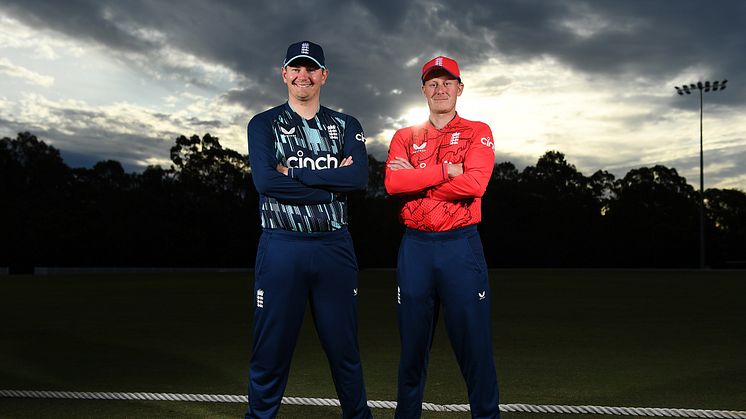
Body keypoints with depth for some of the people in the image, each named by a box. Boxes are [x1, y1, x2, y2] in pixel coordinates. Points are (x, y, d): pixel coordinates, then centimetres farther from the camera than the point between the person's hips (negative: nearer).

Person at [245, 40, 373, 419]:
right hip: (281, 248, -1)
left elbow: (360, 178, -7)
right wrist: (333, 184, -8)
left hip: (335, 248, 2)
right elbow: (265, 181, -10)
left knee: (345, 350, 10)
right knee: (270, 354, 4)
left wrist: (295, 173, -11)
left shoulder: (346, 126, 13)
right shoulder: (264, 125, 8)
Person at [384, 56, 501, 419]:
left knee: (474, 344, 0)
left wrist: (416, 178, -6)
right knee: (412, 344, 9)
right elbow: (393, 182, -6)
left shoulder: (478, 133, 6)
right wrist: (446, 171, -10)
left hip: (461, 245, -2)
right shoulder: (405, 137, 13)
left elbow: (474, 184, -12)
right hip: (415, 246, 2)